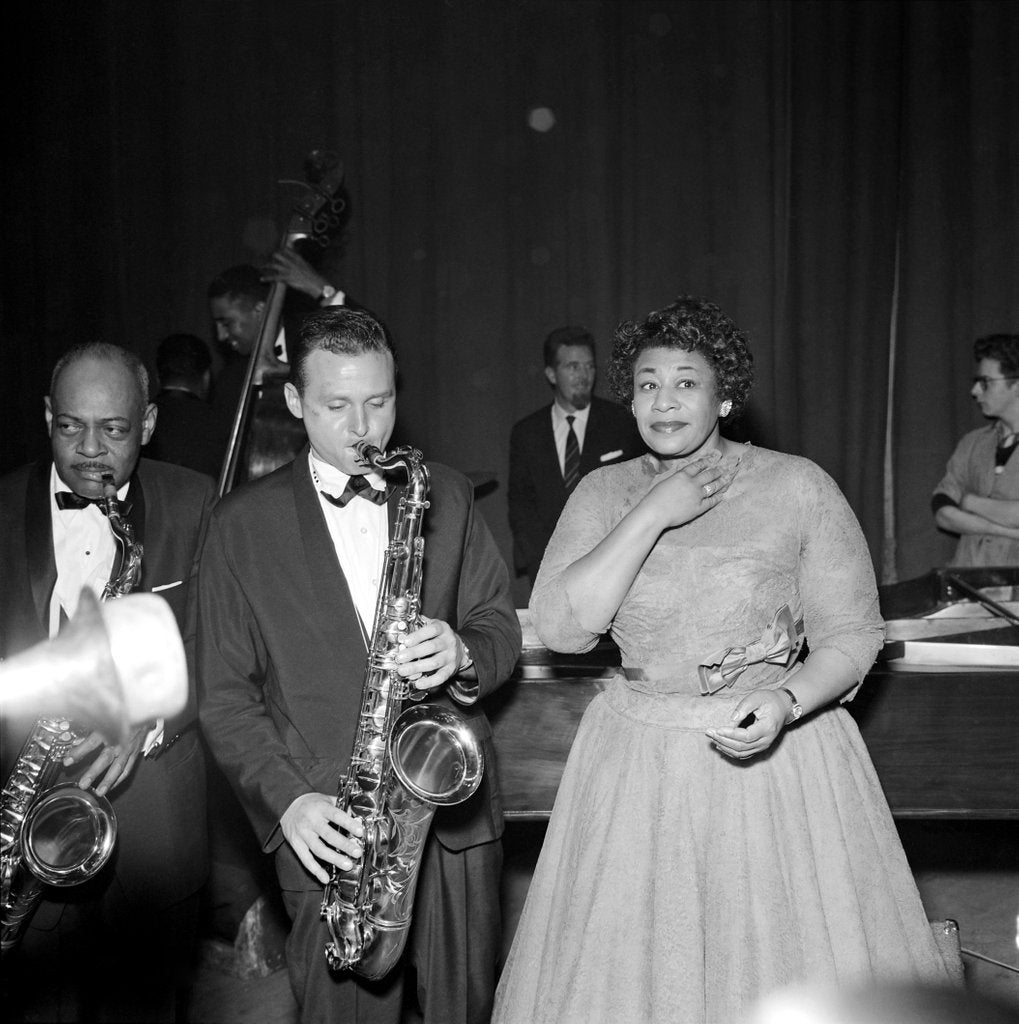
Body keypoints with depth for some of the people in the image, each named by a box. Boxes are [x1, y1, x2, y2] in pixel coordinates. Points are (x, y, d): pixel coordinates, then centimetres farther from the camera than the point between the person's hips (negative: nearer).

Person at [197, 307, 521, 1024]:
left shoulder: (445, 495, 6)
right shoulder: (244, 522, -1)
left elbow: (501, 627, 8)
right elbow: (225, 694, -1)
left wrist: (463, 656, -15)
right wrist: (287, 799, -15)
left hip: (455, 811, 2)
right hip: (330, 828, -2)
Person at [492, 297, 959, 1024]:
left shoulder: (798, 486, -6)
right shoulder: (605, 494, 1)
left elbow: (852, 633, -3)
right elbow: (561, 628, -11)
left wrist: (786, 702, -21)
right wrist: (652, 516, -16)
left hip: (781, 758, -1)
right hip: (640, 766, 2)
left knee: (796, 965, 8)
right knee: (627, 965, 10)